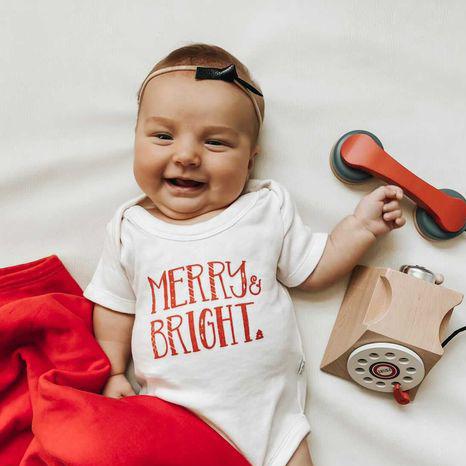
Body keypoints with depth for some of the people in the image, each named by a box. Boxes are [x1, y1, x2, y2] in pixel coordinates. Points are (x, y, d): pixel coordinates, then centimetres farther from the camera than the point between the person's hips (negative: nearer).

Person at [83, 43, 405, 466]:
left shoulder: (269, 208, -1)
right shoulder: (130, 228, 0)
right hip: (170, 413, 1)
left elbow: (314, 269, 9)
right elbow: (115, 307, 11)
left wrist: (361, 226, 1)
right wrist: (112, 372, 4)